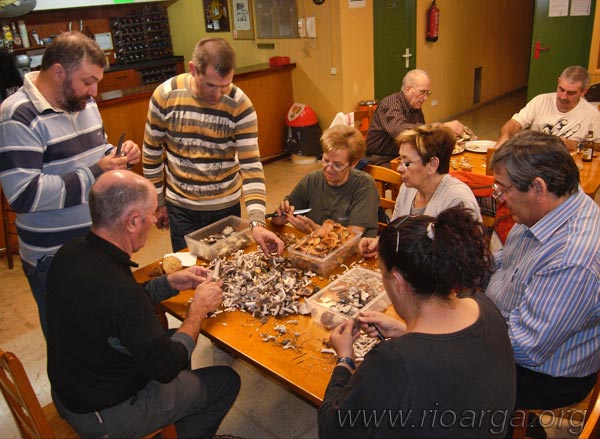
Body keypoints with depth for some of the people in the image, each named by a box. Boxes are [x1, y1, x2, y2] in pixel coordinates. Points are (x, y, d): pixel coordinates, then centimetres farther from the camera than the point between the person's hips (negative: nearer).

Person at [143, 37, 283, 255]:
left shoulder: (240, 104, -16)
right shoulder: (165, 95, -13)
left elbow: (251, 165, -19)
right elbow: (152, 153, -1)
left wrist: (257, 222, -29)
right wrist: (158, 203, 5)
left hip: (227, 206, 0)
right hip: (180, 207, 0)